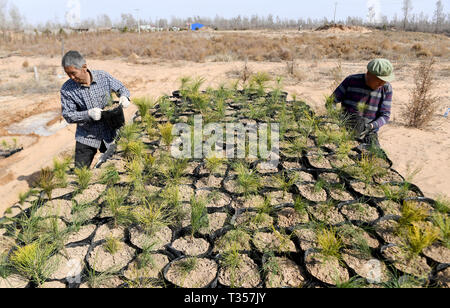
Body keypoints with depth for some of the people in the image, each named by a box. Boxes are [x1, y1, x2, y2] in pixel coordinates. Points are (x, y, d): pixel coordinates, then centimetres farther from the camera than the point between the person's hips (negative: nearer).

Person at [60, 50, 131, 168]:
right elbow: (68, 115, -10)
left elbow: (121, 88, 6)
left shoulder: (103, 77, -8)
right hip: (86, 137, -1)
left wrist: (124, 97, -17)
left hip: (109, 135, 1)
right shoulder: (66, 89, -11)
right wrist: (88, 114, -27)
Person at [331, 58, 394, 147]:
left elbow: (385, 116, -8)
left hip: (368, 134, 2)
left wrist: (370, 126, -28)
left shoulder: (387, 89, -7)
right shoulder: (351, 81, -10)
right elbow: (331, 102, -7)